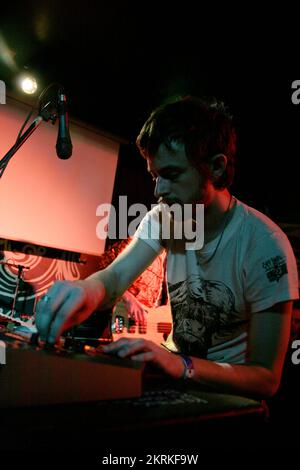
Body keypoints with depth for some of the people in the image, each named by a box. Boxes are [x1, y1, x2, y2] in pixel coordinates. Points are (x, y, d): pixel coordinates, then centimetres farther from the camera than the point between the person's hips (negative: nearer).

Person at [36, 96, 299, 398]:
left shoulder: (265, 245, -23)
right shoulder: (163, 217, -6)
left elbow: (267, 379, -21)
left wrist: (182, 366, -38)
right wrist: (90, 289, -42)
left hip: (227, 389, -4)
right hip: (175, 359, 5)